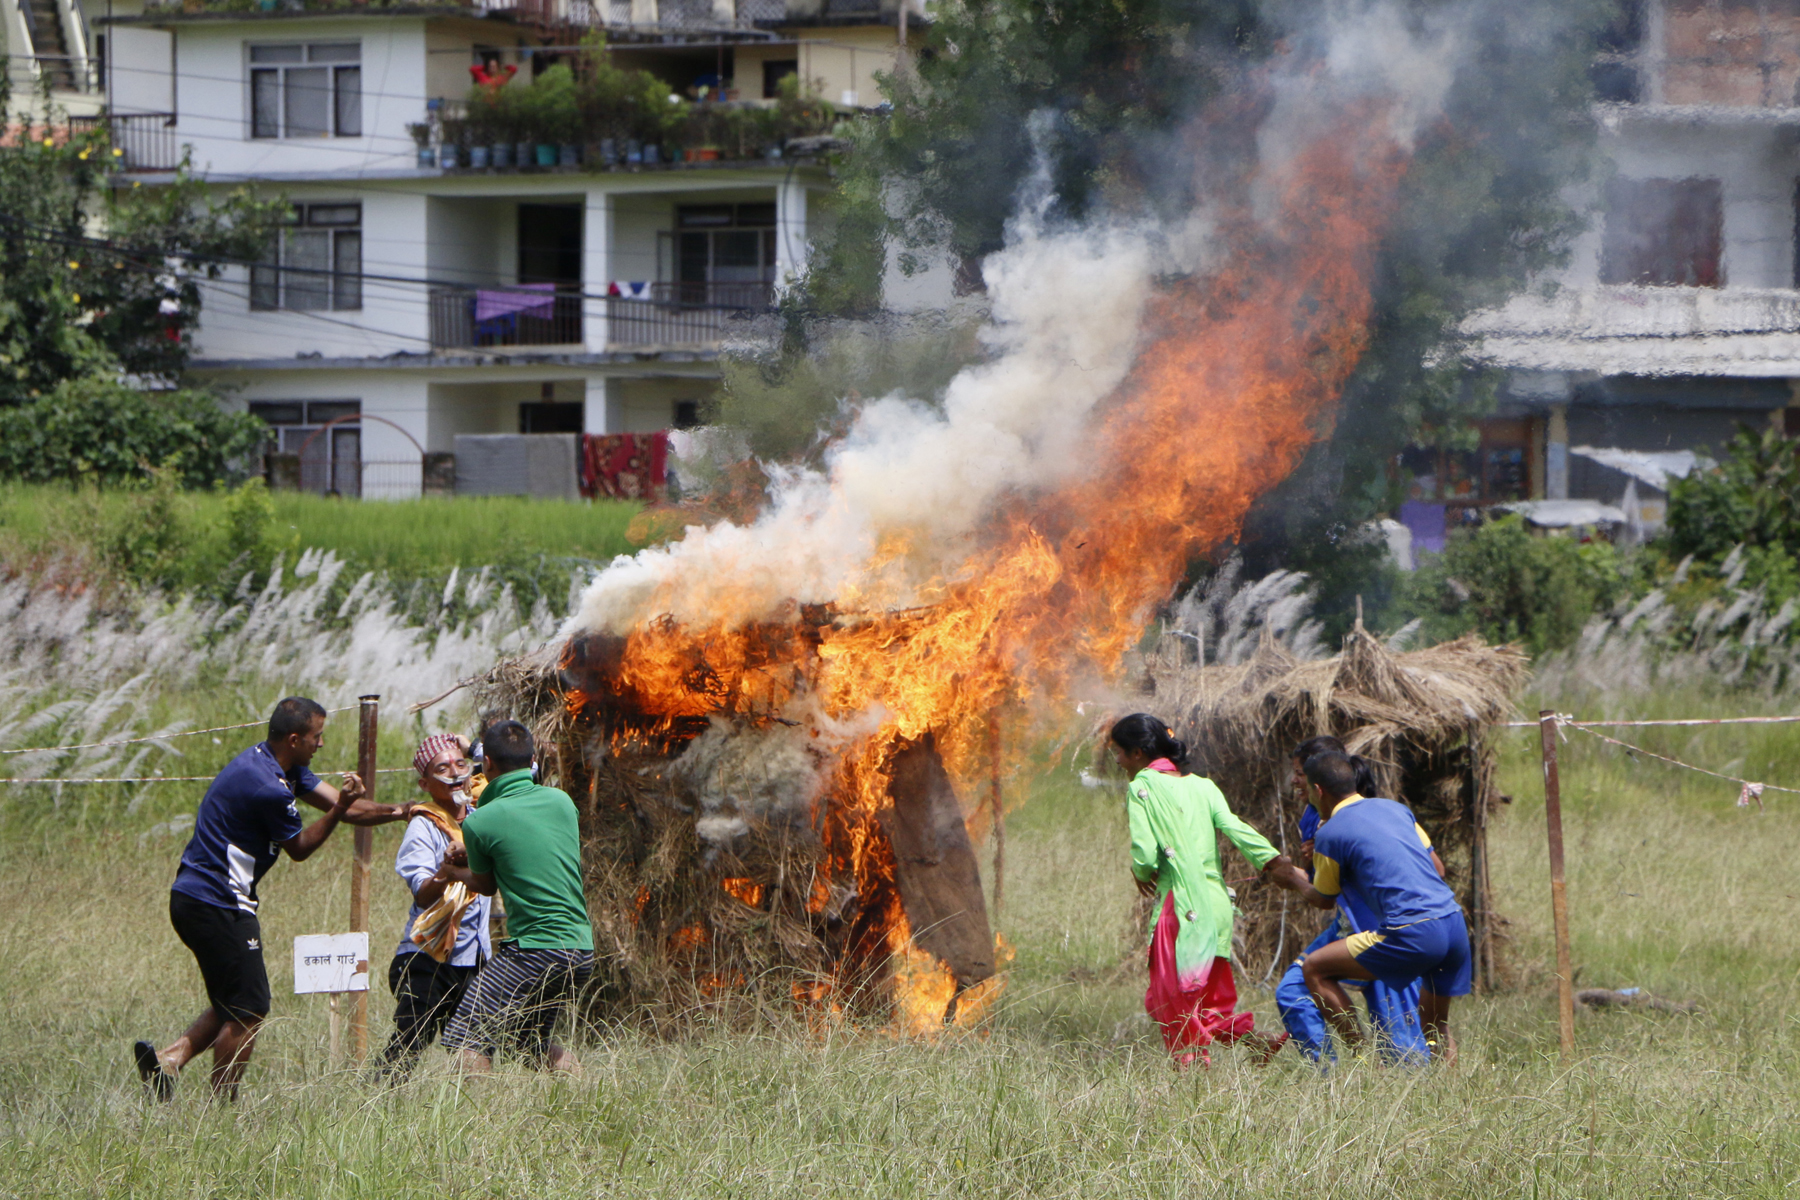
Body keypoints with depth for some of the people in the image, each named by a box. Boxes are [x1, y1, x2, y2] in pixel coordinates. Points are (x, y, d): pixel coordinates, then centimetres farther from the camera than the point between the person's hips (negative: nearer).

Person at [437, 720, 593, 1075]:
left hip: (533, 950, -7)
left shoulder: (480, 823, -9)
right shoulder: (562, 802, 7)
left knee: (467, 1042, -5)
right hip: (582, 950, 7)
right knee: (533, 1040, 25)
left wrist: (453, 872, 32)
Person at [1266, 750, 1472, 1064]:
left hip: (1413, 933, -7)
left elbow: (1324, 899, 17)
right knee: (1436, 1030, 26)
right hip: (1455, 924, 7)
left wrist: (1295, 881, 38)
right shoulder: (1396, 809, 20)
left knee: (1315, 969, 6)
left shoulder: (1330, 834, 2)